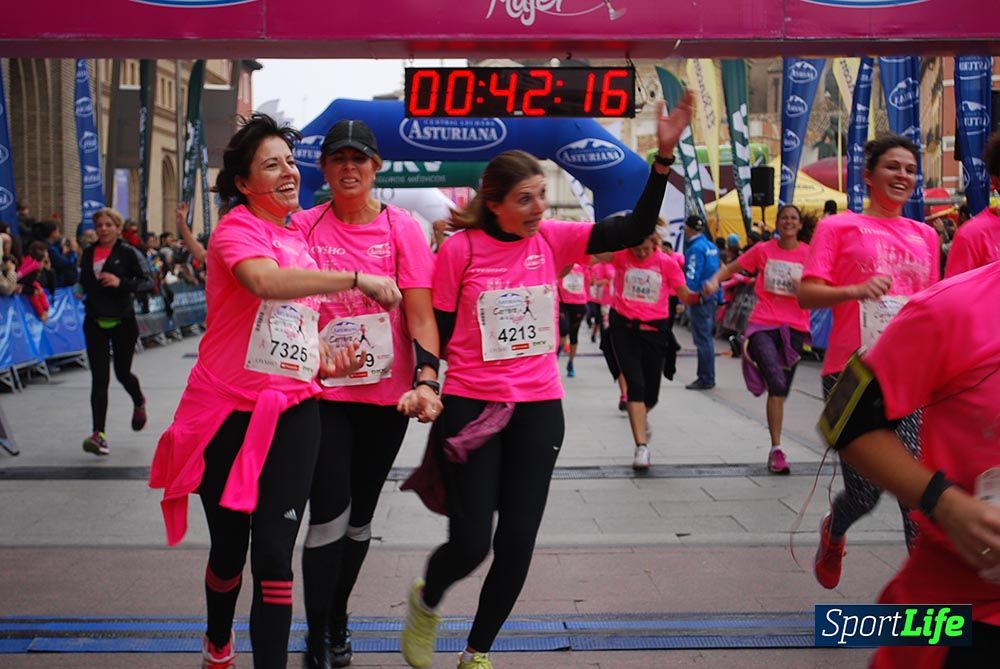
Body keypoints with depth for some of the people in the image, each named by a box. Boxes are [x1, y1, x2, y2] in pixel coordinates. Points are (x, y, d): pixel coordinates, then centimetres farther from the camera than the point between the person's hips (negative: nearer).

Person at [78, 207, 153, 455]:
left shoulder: (129, 253, -6)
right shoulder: (88, 253, 8)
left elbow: (148, 282, -12)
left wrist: (121, 282, -24)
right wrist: (84, 294, 5)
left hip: (122, 321, -3)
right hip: (95, 323, 3)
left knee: (122, 372, 10)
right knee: (99, 378, -5)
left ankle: (139, 402, 45)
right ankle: (98, 434, -7)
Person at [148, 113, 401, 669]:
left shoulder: (299, 235, 11)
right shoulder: (237, 227, -10)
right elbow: (265, 281, -34)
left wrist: (326, 360, 5)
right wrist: (357, 279, -35)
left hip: (293, 411, 4)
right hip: (229, 410, -4)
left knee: (274, 554, -4)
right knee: (229, 549, 12)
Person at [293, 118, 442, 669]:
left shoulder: (403, 229, -3)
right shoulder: (304, 226, -1)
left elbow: (421, 315, -8)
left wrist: (426, 381, -21)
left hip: (386, 395, 1)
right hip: (323, 393, -1)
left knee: (360, 516, 15)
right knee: (328, 516, -5)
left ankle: (337, 618, 36)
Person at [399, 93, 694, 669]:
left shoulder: (552, 239, 1)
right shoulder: (460, 249, -8)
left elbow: (635, 230, -7)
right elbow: (436, 333, -2)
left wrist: (665, 155, -15)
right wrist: (431, 398, -6)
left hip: (540, 409, 3)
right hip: (471, 405, -3)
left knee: (517, 544, 6)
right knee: (470, 542, -3)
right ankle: (426, 601, 33)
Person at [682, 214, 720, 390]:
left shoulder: (696, 248, -14)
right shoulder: (711, 246, 12)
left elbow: (691, 277, -19)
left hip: (700, 297, -9)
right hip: (712, 295, 9)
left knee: (702, 339, -4)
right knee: (706, 337, 15)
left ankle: (706, 379, -1)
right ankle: (706, 376, 22)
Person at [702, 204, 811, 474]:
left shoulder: (809, 254, 3)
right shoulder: (763, 250, 4)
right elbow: (732, 267, 9)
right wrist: (714, 280, -10)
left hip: (794, 327, 2)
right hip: (763, 324, -2)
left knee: (782, 391, 9)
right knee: (777, 384, -21)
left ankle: (775, 451, 26)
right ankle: (776, 449, -16)